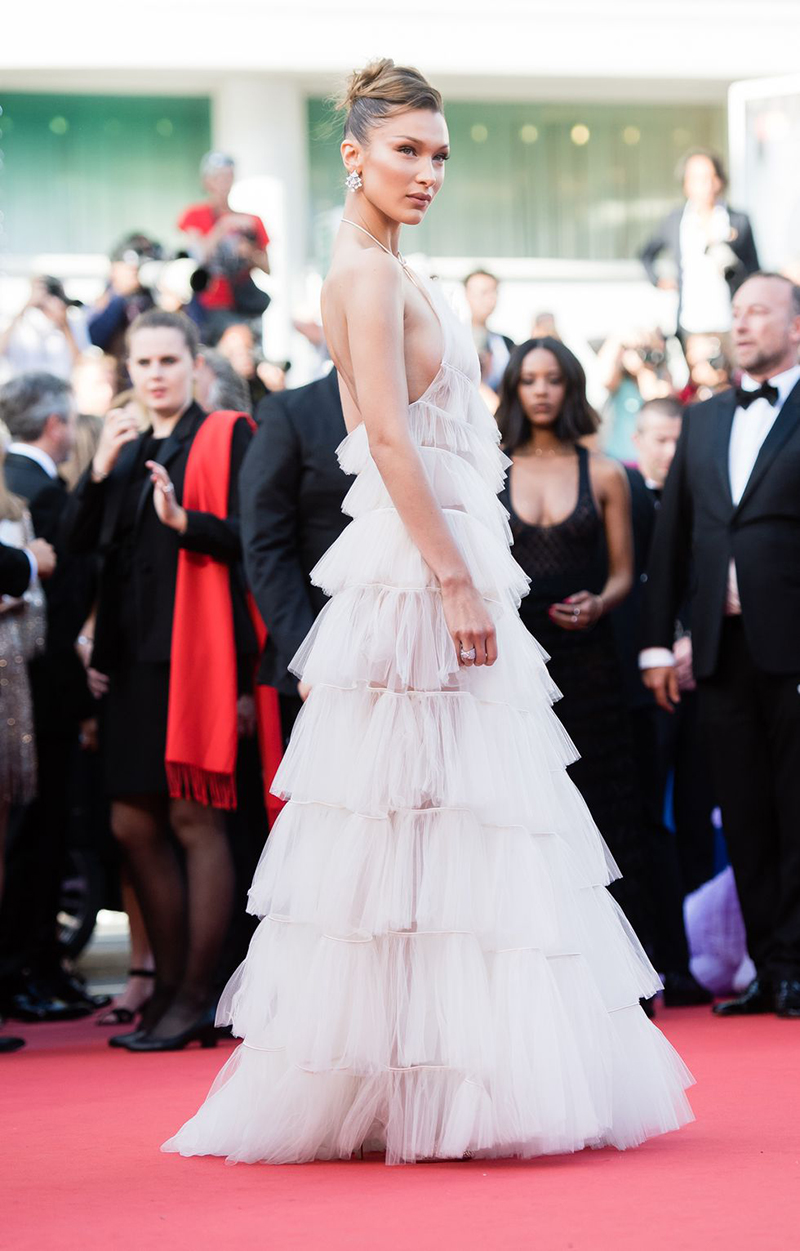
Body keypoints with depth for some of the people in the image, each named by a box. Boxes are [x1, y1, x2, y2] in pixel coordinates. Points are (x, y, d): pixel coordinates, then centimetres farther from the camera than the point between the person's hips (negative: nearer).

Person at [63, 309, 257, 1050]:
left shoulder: (226, 438, 1)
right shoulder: (127, 451, 19)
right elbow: (80, 542, 9)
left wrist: (185, 521, -23)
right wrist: (100, 469, -4)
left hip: (196, 650, -7)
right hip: (134, 655, 7)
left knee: (194, 819, -6)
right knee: (134, 824, 6)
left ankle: (195, 998, -2)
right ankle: (169, 986, 16)